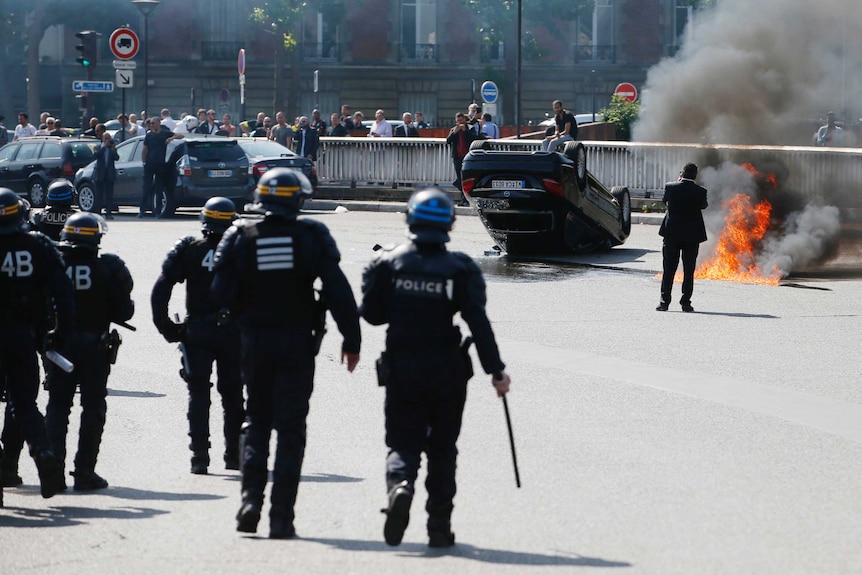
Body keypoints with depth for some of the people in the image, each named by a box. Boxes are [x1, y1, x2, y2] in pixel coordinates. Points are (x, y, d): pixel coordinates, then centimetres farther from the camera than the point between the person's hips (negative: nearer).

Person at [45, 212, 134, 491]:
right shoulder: (107, 267, -10)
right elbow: (123, 311, -7)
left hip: (59, 343, 2)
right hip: (94, 347, -2)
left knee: (57, 406, 11)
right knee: (93, 409, 7)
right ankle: (84, 471, 4)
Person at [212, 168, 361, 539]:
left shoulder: (241, 238, -6)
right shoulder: (312, 237, -7)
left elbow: (222, 295, -5)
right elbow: (338, 292, -10)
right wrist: (351, 339, -4)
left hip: (255, 342, 1)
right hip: (298, 342, -1)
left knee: (256, 421, 16)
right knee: (291, 428, 3)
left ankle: (251, 497, -2)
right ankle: (281, 516, -1)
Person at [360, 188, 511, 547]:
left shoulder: (388, 264, -2)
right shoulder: (460, 268, -6)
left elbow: (372, 313, 2)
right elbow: (478, 321, -12)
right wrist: (496, 370, -10)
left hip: (401, 369, 0)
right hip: (447, 370, 0)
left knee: (403, 442, 6)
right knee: (442, 447, 11)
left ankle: (400, 484, -27)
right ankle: (439, 525, 10)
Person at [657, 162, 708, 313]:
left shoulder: (671, 187, -9)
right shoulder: (700, 192, -10)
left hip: (672, 233, 0)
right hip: (692, 234, 0)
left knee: (668, 270, 5)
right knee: (689, 271, 6)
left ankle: (664, 302, 2)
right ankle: (685, 303, 4)